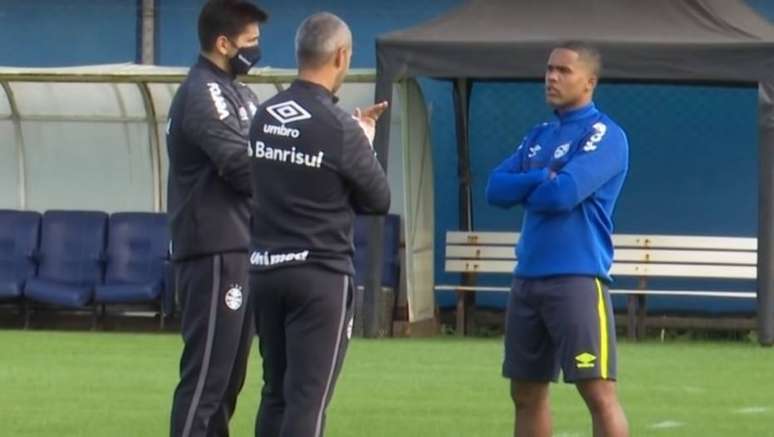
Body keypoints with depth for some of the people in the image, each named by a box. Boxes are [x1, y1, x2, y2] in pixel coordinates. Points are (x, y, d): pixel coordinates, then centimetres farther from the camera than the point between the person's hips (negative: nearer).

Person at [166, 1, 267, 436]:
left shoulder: (240, 94, 19)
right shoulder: (201, 95, -12)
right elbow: (243, 167, -20)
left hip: (241, 250, 10)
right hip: (215, 252, -10)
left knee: (229, 373, 13)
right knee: (207, 371, -11)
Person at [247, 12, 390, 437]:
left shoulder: (264, 117, 5)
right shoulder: (338, 127, -13)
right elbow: (378, 200, -2)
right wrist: (365, 143, 13)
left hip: (265, 270, 6)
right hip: (320, 276, -6)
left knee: (275, 394, 13)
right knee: (308, 398, -6)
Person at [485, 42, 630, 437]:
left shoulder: (604, 135, -6)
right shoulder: (539, 136, 18)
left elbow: (564, 193, -19)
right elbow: (495, 189, 7)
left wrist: (525, 191, 2)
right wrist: (541, 179, -9)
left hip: (577, 278, -8)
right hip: (528, 277, 8)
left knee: (598, 391, -13)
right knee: (526, 393, 12)